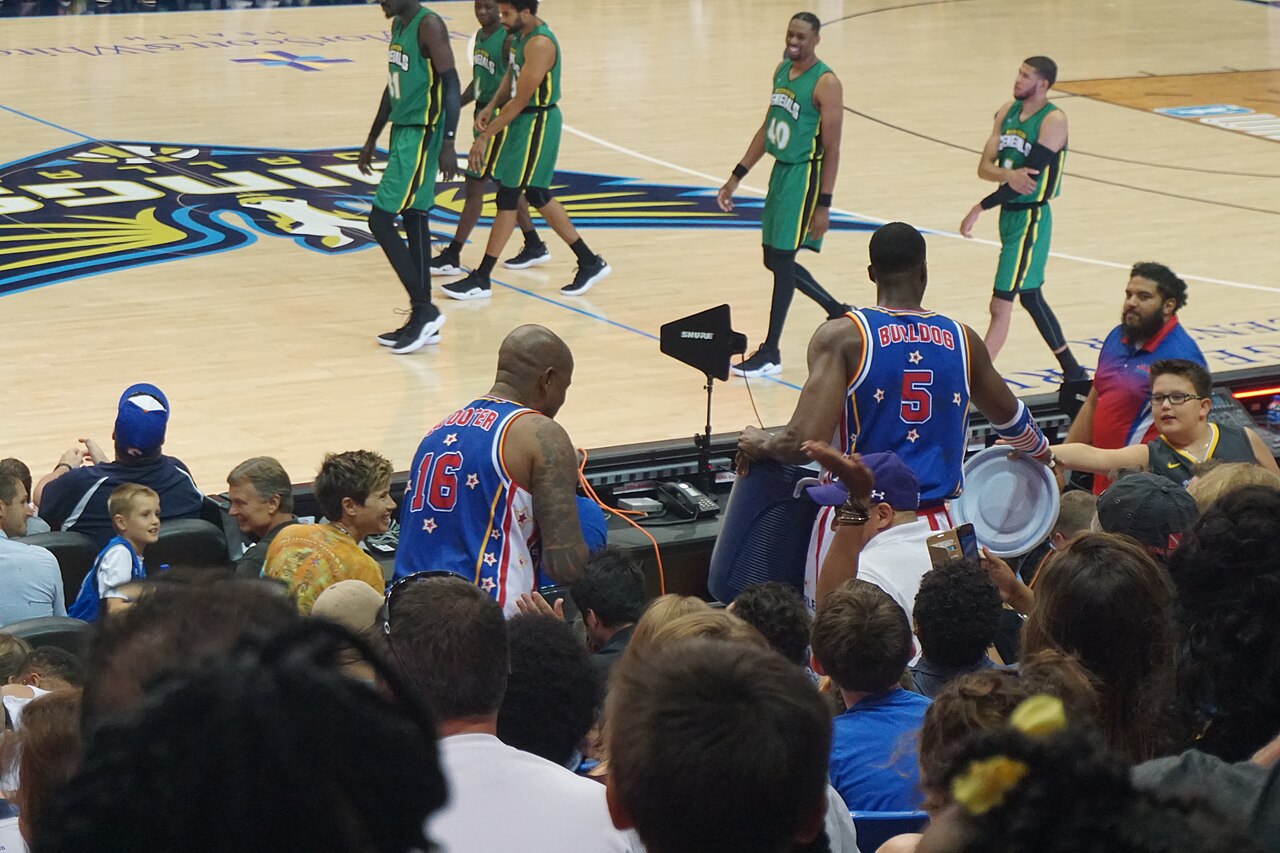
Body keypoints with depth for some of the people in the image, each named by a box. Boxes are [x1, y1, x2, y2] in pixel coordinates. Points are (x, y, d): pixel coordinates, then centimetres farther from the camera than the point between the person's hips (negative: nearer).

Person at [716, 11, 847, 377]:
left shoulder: (825, 83, -16)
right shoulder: (782, 70, 8)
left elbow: (831, 149, -17)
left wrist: (823, 205, -19)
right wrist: (736, 177, 15)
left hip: (804, 176, -9)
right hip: (780, 170, 9)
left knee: (782, 261, -5)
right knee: (775, 260, 14)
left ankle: (771, 354, 4)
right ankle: (838, 312, 32)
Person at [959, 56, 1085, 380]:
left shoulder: (1053, 120, -15)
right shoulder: (1008, 111, 7)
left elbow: (1033, 174, -22)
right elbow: (985, 166, 1)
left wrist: (981, 208, -21)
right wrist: (1008, 175, -23)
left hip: (1031, 217, -9)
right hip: (1009, 212, 9)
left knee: (1001, 304, -9)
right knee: (1029, 296, 17)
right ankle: (1073, 372, 29)